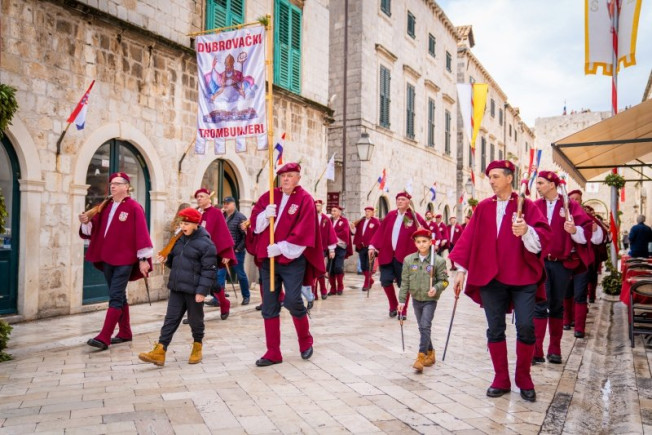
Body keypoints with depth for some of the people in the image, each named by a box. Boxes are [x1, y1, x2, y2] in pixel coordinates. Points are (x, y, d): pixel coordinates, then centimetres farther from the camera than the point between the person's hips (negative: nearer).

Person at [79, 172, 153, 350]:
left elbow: (141, 233, -13)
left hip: (124, 259, -7)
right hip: (107, 258, 7)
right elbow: (95, 229, 14)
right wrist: (86, 222, -8)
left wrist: (143, 258, -17)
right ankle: (125, 333, 25)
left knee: (115, 298, -8)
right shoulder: (106, 207, 13)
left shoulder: (134, 207, -7)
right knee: (119, 296, 14)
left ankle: (103, 338, -9)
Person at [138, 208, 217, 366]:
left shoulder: (205, 243, -13)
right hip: (176, 287, 7)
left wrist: (202, 291, -20)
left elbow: (209, 270, -15)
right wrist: (166, 260, 1)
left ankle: (197, 347, 29)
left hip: (193, 290, -6)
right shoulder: (180, 239, 10)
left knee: (195, 320, 10)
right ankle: (159, 351, 5)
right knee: (171, 318, 5)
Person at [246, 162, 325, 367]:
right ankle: (273, 353, 14)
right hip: (268, 259, 5)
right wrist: (265, 215, -15)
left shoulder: (304, 199, -4)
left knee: (293, 300, -11)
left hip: (292, 259, -4)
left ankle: (305, 341, 18)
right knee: (269, 306, 5)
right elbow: (255, 223, 6)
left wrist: (281, 248, -17)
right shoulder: (269, 196, 9)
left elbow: (303, 232, -13)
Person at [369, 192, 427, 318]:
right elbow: (381, 231, 7)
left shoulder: (414, 217, -1)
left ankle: (403, 311, 19)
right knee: (385, 280, -4)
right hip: (387, 254, 3)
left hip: (404, 256, -2)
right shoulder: (390, 215, 8)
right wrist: (373, 246, 0)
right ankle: (393, 306, 19)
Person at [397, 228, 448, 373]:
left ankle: (421, 357, -10)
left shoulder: (438, 261, -11)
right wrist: (402, 300, 1)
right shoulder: (408, 260, -2)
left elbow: (444, 280, -5)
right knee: (422, 328, 14)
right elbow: (405, 281, 2)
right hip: (416, 299, 4)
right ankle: (430, 353, 31)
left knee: (425, 327, -12)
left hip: (430, 300, -4)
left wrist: (436, 288, -25)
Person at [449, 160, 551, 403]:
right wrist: (461, 270, 3)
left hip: (522, 276, -2)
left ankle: (524, 380, 15)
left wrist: (526, 231, -31)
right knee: (495, 329, 5)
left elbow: (543, 237, -9)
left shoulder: (526, 206, 1)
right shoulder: (483, 208, 9)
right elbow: (469, 238, 7)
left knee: (525, 327, -6)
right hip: (490, 276, 3)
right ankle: (501, 380, 19)